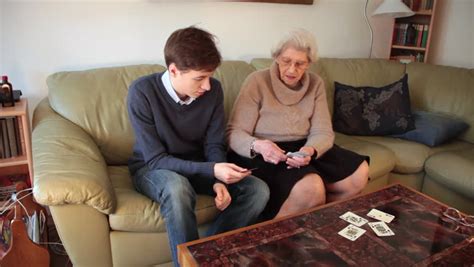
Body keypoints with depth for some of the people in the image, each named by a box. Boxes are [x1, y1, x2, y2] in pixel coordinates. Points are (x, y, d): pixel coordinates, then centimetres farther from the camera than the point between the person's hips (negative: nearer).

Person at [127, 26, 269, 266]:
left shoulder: (213, 89, -13)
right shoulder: (142, 92, -25)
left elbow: (214, 145, -5)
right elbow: (156, 159, -24)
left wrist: (219, 181, -25)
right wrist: (211, 170, -35)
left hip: (197, 167, 4)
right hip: (151, 169, -4)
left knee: (258, 190, -15)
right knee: (177, 188, -40)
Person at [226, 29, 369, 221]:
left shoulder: (316, 84, 4)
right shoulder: (257, 81, -10)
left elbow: (323, 132, -2)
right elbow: (234, 133, -13)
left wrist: (310, 151, -25)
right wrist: (257, 145, -34)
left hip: (303, 149, 6)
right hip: (264, 155, -5)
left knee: (359, 172, -10)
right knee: (311, 187, -31)